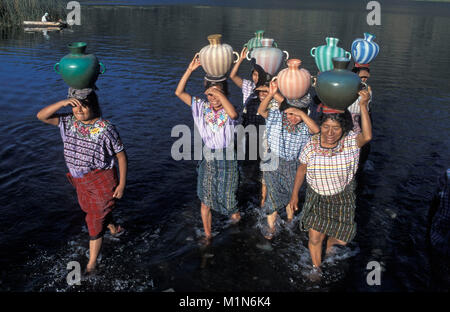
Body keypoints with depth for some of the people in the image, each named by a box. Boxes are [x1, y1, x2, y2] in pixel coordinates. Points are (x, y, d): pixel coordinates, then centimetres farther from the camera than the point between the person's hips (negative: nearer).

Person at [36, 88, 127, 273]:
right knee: (91, 210, 28)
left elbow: (121, 155, -14)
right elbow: (41, 116, -12)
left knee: (95, 221, 0)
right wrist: (63, 103, -27)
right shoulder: (69, 122, -3)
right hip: (81, 181, 7)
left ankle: (91, 265, 14)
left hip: (102, 181, -7)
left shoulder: (105, 128, -20)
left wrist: (122, 184, -14)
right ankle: (114, 229, 57)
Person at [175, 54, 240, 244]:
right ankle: (207, 234, 26)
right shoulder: (202, 108, -2)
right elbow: (179, 93, -7)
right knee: (205, 200, 8)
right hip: (208, 159, 2)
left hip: (227, 159, -2)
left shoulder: (228, 112, -11)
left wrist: (219, 93, -37)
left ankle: (233, 210, 51)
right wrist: (190, 69, -15)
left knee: (227, 195, 13)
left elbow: (233, 114, -38)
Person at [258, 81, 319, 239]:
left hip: (292, 165, 1)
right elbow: (261, 111, -21)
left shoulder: (305, 126, -11)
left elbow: (316, 129, -31)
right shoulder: (277, 117, -10)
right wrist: (270, 95, -36)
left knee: (291, 194, 20)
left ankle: (290, 218, 47)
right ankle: (271, 227, 21)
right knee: (273, 195, 3)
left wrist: (301, 113, -40)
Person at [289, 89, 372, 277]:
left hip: (342, 199, 0)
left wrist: (363, 106, -46)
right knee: (314, 238, 3)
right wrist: (295, 194, 6)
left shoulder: (350, 142, -17)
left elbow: (367, 136, -39)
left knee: (342, 240, 11)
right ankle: (316, 269, 31)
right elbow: (302, 169, 2)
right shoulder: (312, 144, -12)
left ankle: (331, 241, 49)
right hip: (316, 198, 1)